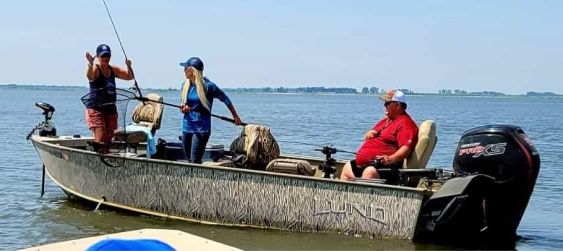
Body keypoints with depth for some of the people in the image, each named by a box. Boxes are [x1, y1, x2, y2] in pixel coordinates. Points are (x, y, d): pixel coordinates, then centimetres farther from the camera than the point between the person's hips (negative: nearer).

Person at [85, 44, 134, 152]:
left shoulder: (113, 70, 11)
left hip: (111, 110, 6)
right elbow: (89, 76, -31)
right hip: (95, 109, -6)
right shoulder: (95, 69, -8)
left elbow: (130, 77, 15)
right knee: (100, 139, -17)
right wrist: (90, 64, -53)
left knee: (108, 140, 7)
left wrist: (129, 67, -6)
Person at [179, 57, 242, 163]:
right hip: (187, 127, 6)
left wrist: (235, 116, 3)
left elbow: (225, 99, -3)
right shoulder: (185, 85, 5)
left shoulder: (207, 86, -13)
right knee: (189, 160, 12)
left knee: (195, 161, -12)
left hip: (201, 128, -6)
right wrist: (183, 108, -6)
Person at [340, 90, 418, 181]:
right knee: (347, 168, 21)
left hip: (382, 164, -11)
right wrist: (368, 135, 8)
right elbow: (368, 136, 34)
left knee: (369, 172, -39)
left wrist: (391, 159, -40)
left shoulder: (405, 123, -9)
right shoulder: (386, 120, 23)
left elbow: (406, 148, -23)